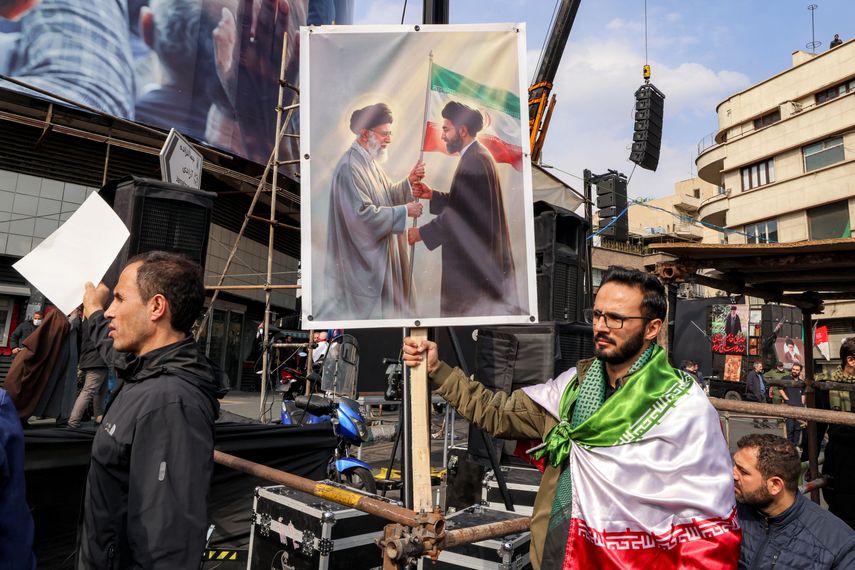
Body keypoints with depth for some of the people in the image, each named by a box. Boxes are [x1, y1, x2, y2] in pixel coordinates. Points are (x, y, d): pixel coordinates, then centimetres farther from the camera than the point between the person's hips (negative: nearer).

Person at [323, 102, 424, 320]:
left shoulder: (370, 161, 10)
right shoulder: (350, 167, -22)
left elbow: (386, 196, 15)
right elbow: (363, 214, -26)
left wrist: (408, 182, -2)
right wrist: (404, 211, -22)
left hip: (379, 252, 10)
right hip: (362, 258, -10)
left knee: (384, 300, 18)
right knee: (366, 309, 2)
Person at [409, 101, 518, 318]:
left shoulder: (474, 162, -19)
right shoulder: (477, 156, 13)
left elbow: (459, 214, -23)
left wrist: (421, 233, -15)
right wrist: (432, 195, 4)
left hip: (473, 260, -10)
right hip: (484, 254, 10)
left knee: (468, 308, -1)